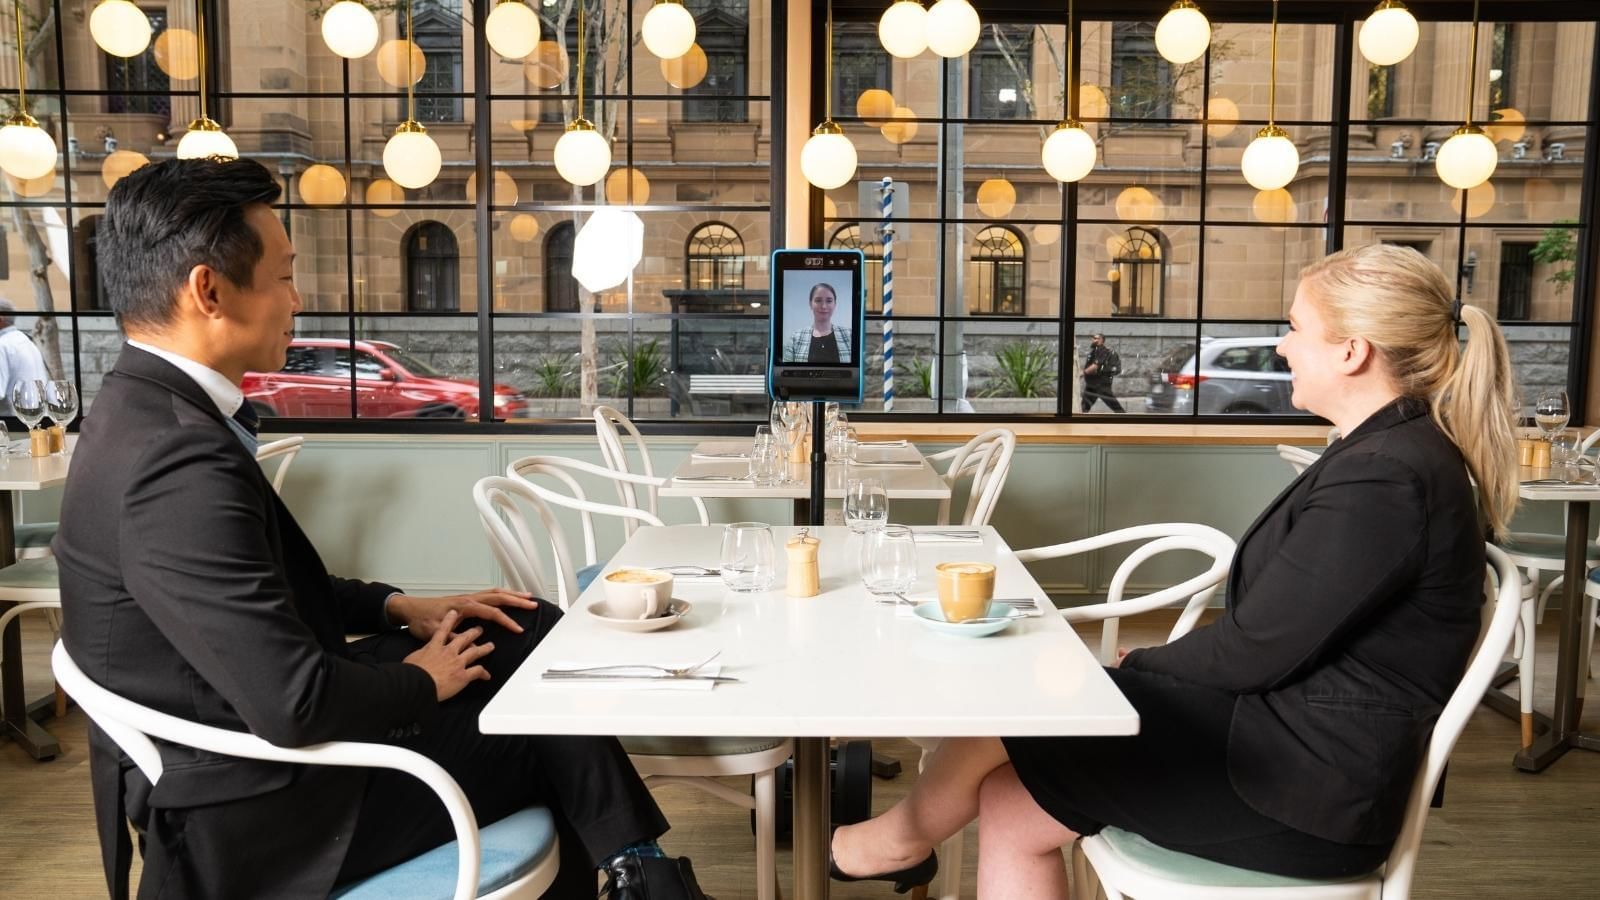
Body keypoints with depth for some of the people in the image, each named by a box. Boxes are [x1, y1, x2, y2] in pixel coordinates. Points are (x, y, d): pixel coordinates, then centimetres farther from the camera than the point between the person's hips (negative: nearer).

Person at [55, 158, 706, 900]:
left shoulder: (153, 414, 2)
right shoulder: (178, 461, -30)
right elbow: (296, 706, -32)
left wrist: (396, 608, 5)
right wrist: (422, 681, -14)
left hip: (255, 732, 9)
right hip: (260, 803, -9)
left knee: (534, 632, 9)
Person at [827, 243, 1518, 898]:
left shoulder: (1384, 481, -21)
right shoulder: (1393, 451, 12)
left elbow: (1254, 650, -20)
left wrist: (1140, 666, -2)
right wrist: (1149, 670, 5)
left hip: (1305, 788, -9)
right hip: (1296, 748, 9)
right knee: (1011, 810, 1)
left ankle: (905, 836, 23)